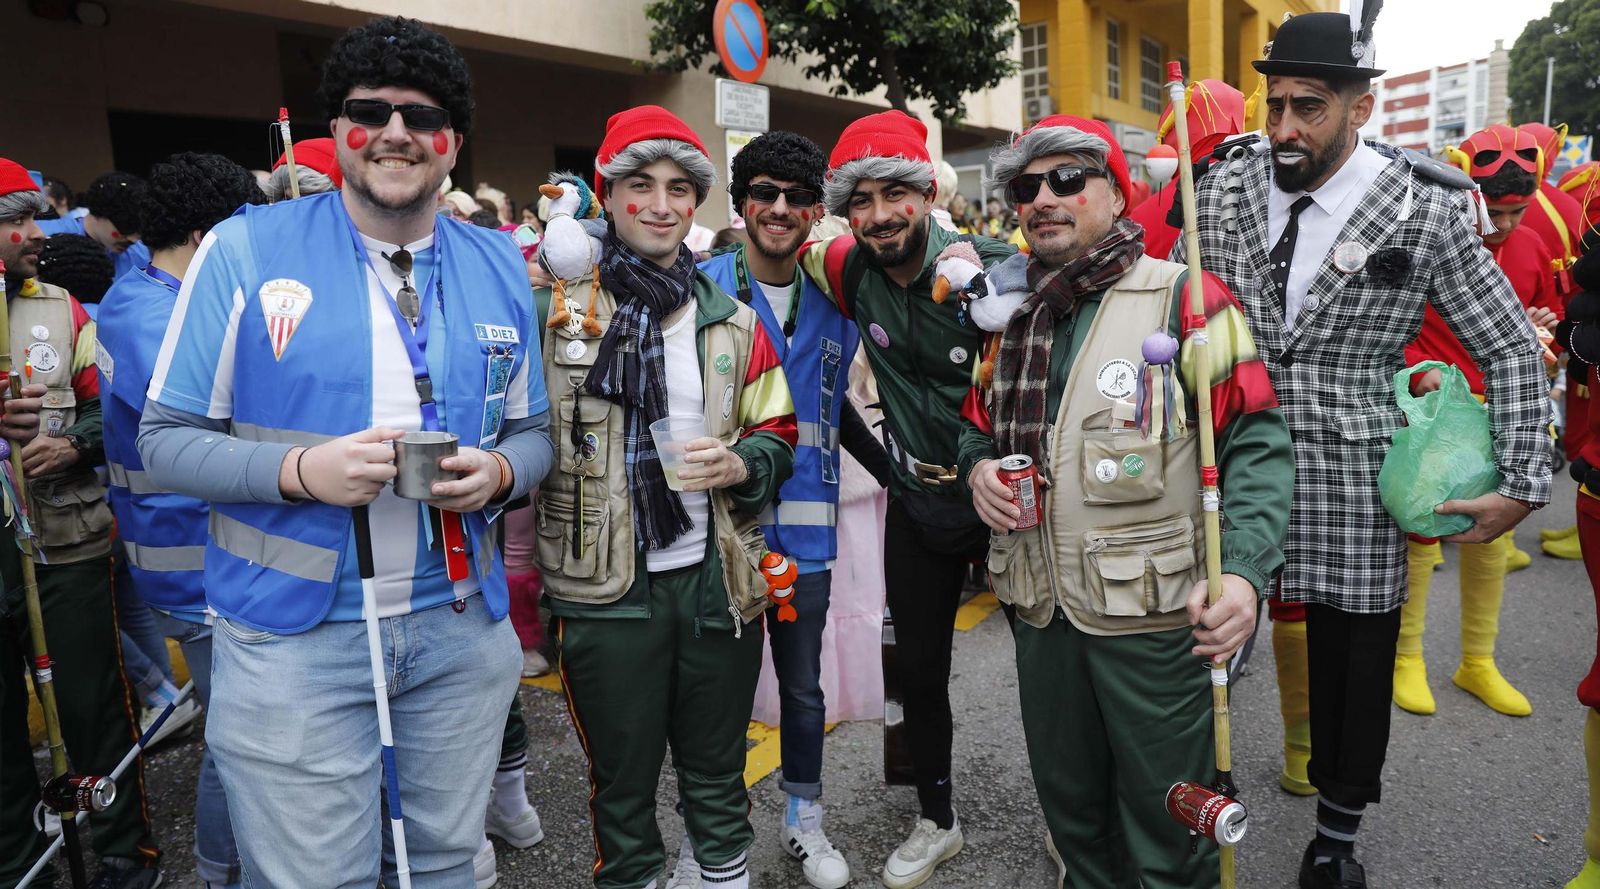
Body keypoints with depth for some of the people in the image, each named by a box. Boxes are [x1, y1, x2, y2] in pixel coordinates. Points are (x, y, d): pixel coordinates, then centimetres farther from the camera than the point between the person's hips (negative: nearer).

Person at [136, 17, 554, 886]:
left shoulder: (501, 266, 6)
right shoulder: (245, 250, -4)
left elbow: (532, 432, 12)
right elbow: (166, 439, -3)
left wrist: (497, 473, -11)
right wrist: (302, 471, -20)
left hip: (463, 628, 3)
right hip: (293, 634, -3)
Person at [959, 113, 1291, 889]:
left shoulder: (1184, 299, -9)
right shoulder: (1010, 314, 9)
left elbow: (1256, 441, -13)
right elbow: (977, 424, 19)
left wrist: (1244, 569, -26)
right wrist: (979, 466, -4)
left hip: (1155, 615, -5)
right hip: (1041, 613, 5)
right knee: (1069, 805, 22)